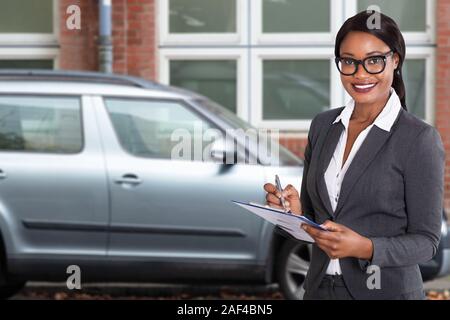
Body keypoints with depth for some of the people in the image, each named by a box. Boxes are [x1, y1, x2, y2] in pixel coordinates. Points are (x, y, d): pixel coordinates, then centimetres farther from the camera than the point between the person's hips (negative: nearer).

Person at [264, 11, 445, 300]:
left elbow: (426, 240, -12)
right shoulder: (322, 125, 3)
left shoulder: (420, 139, -12)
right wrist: (295, 212, -10)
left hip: (386, 290, -5)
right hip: (320, 286, 5)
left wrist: (365, 248, -26)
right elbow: (314, 214, 11)